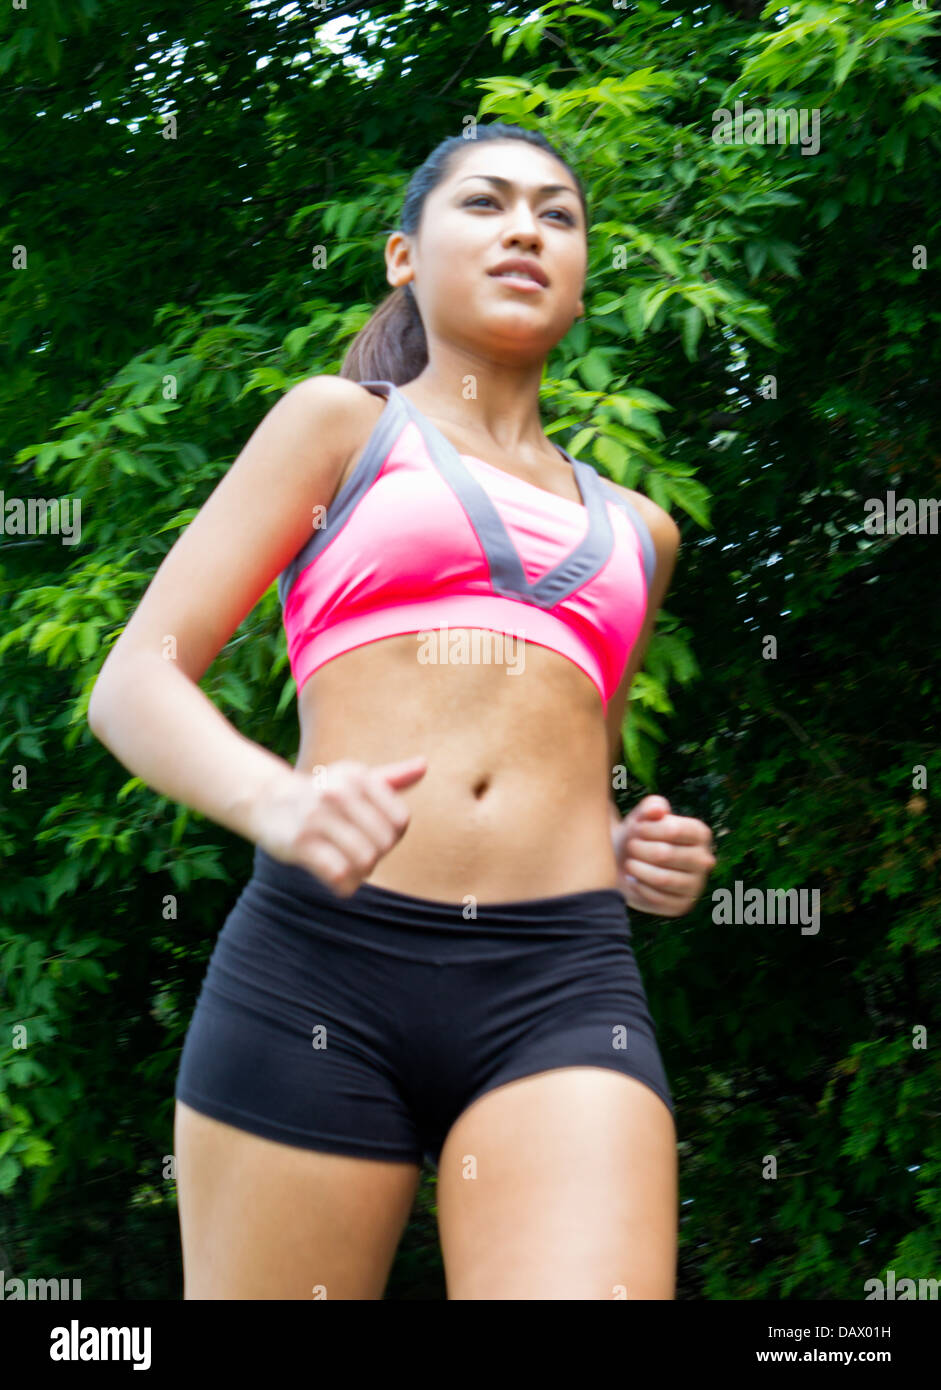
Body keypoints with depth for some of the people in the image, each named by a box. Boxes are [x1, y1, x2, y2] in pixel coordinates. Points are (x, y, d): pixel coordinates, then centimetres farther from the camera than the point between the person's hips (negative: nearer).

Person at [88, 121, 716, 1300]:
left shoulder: (633, 528, 26)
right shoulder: (340, 425, 15)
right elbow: (134, 683, 4)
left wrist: (643, 860, 13)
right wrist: (277, 803, -18)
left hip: (564, 989, 2)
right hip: (319, 957, -2)